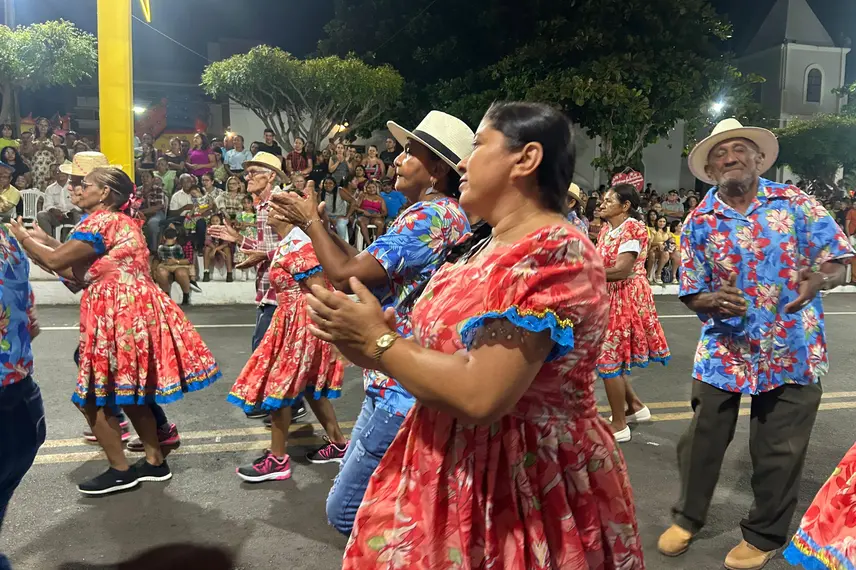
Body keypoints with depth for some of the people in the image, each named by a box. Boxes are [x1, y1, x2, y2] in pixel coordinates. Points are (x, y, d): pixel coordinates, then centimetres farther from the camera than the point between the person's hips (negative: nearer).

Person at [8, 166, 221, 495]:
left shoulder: (100, 220, -11)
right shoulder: (122, 223, 19)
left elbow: (55, 261, -11)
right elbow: (82, 274, 16)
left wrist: (23, 238, 7)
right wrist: (37, 244, 17)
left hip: (117, 315, -10)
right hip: (133, 311, 10)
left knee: (92, 396, 1)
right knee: (130, 393, 17)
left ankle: (120, 471, 10)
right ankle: (155, 462, 25)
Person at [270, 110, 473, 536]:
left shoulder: (429, 216, -19)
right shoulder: (445, 214, 15)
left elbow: (344, 276, -20)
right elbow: (366, 265, 16)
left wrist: (310, 220, -5)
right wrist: (319, 225, 10)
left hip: (403, 389, -11)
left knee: (345, 511, -2)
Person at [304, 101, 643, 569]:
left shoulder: (556, 252, -22)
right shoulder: (486, 249, 7)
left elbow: (480, 395, -29)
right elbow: (443, 353, 8)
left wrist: (378, 340, -16)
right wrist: (357, 341, -6)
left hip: (521, 488, -8)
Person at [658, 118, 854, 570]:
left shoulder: (795, 203, -2)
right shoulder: (699, 222, -1)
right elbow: (690, 294, 1)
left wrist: (815, 281, -25)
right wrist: (712, 302, -21)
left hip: (793, 350, 0)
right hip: (723, 350, 1)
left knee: (779, 451, 10)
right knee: (701, 440, 9)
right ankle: (687, 517, 32)